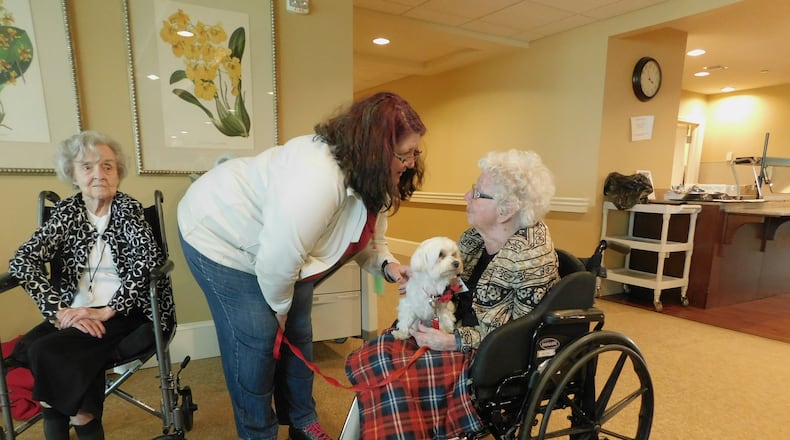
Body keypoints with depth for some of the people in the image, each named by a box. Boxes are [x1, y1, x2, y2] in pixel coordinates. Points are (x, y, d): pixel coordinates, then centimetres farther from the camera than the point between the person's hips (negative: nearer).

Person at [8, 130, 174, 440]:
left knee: (48, 351, -23)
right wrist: (60, 309, -17)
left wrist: (106, 310, -22)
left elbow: (149, 259, -18)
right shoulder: (66, 212, 8)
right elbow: (22, 260, -3)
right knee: (36, 347, -24)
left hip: (126, 311, -3)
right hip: (76, 312, 4)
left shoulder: (127, 208, -2)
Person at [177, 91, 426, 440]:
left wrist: (385, 264, -18)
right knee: (256, 337, -5)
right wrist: (279, 306, -14)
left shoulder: (369, 177, -12)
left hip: (280, 246, 8)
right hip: (220, 234, -8)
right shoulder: (318, 179, -41)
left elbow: (364, 235, 2)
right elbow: (278, 260, -34)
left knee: (296, 332, 11)